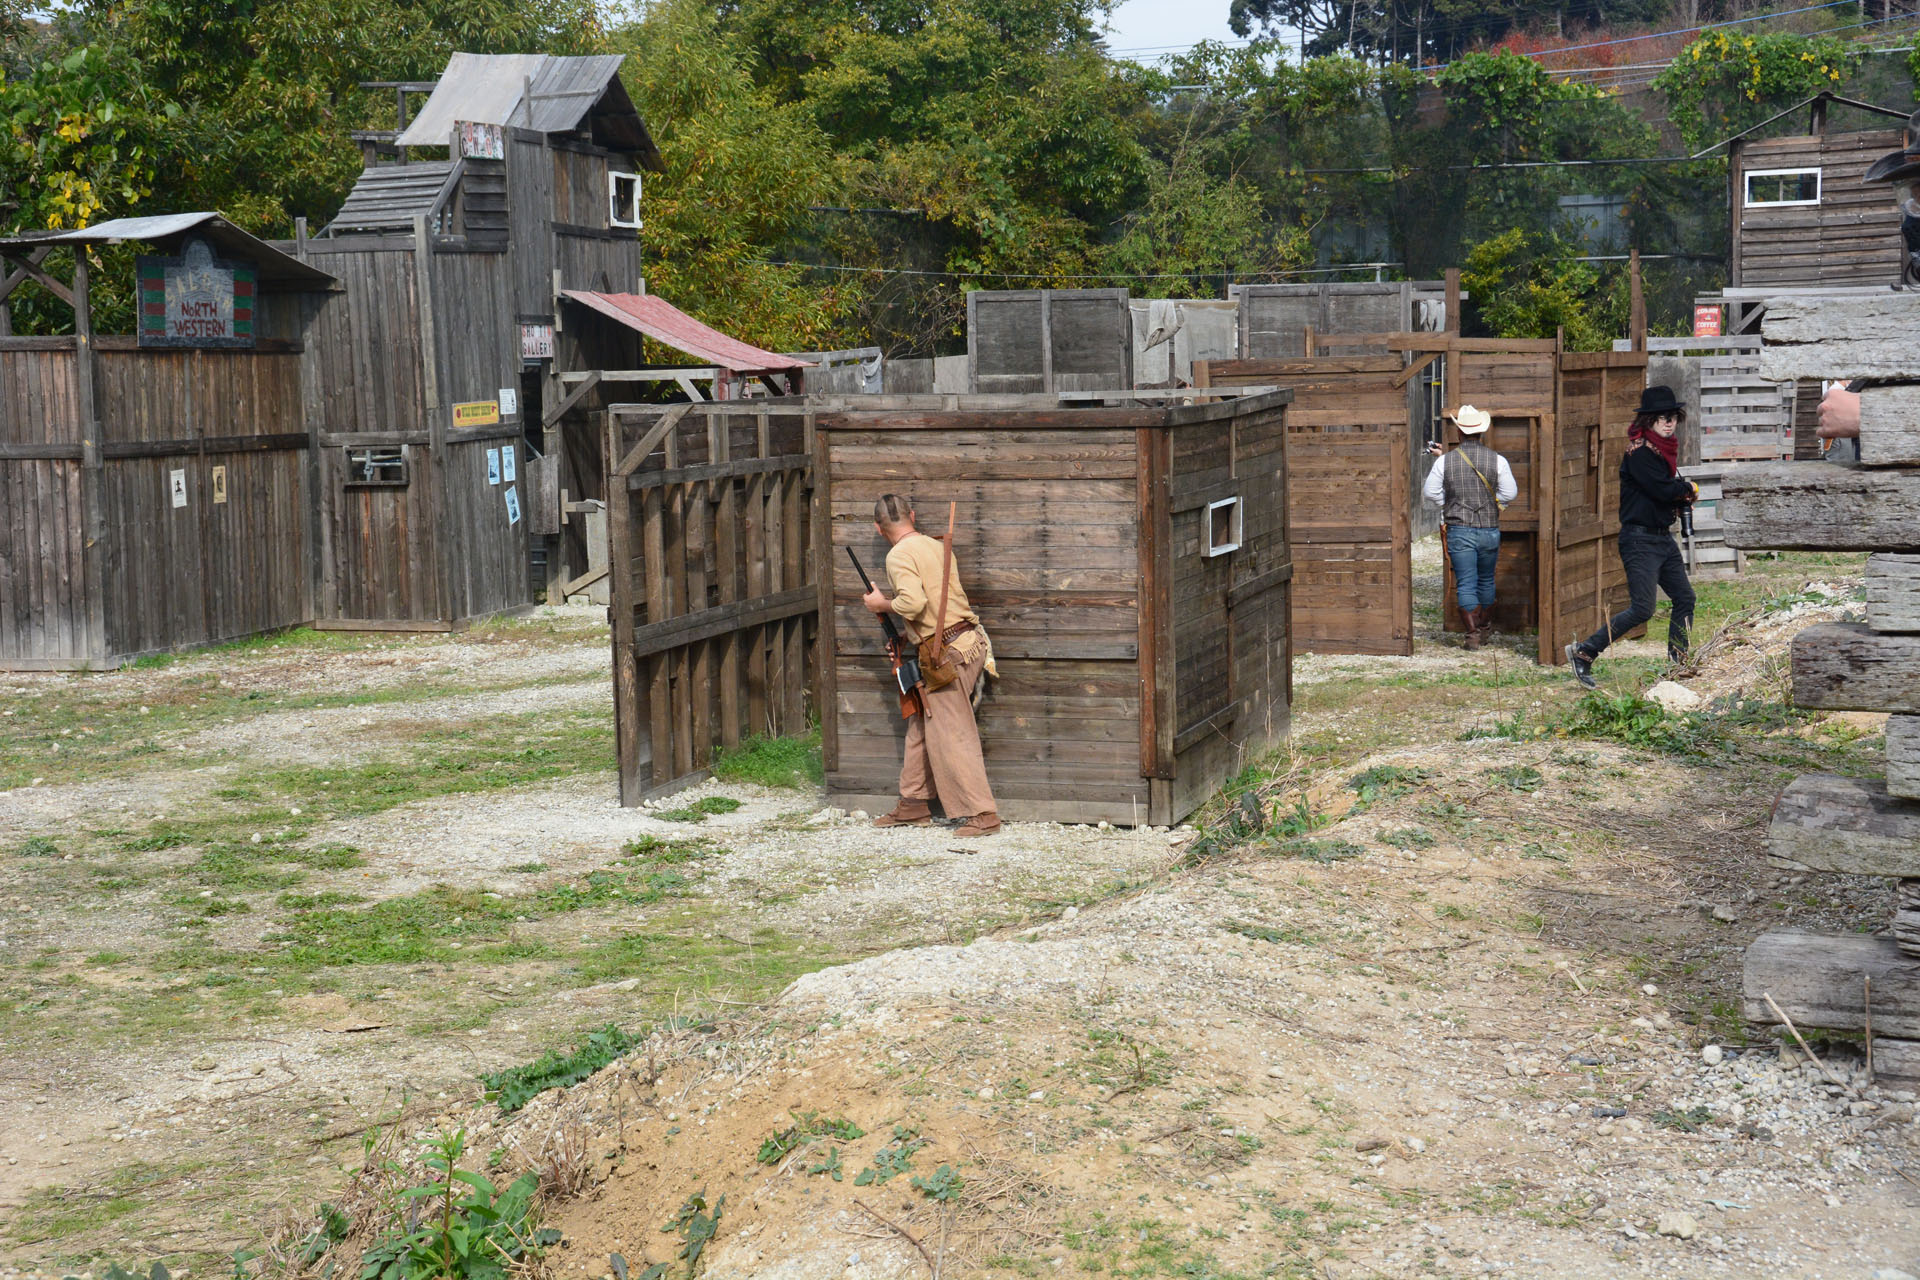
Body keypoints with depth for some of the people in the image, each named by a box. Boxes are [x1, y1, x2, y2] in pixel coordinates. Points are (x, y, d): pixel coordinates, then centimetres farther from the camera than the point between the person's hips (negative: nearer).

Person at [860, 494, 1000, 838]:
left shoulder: (900, 555, -12)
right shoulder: (937, 546, 14)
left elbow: (913, 602, -26)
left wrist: (881, 604, -8)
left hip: (948, 653, -9)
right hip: (968, 642, 9)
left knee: (950, 734, -5)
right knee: (921, 725, 17)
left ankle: (982, 814, -6)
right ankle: (914, 805, 25)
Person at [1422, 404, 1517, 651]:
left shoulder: (1445, 461, -6)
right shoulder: (1497, 460, -5)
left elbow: (1429, 492, 0)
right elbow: (1509, 493, -1)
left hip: (1459, 531, -1)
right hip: (1489, 531, 2)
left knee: (1465, 584, 2)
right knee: (1486, 581, 19)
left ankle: (1473, 633, -6)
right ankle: (1485, 628, 33)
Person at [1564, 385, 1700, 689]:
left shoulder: (1664, 449, 13)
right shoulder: (1639, 451, -16)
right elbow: (1662, 490, -22)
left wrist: (1681, 496, -4)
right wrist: (1689, 489, -2)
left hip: (1664, 538, 10)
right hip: (1640, 539, -10)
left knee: (1684, 598, 12)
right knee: (1642, 608, -14)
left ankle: (1677, 663, 23)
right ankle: (1583, 652, -9)